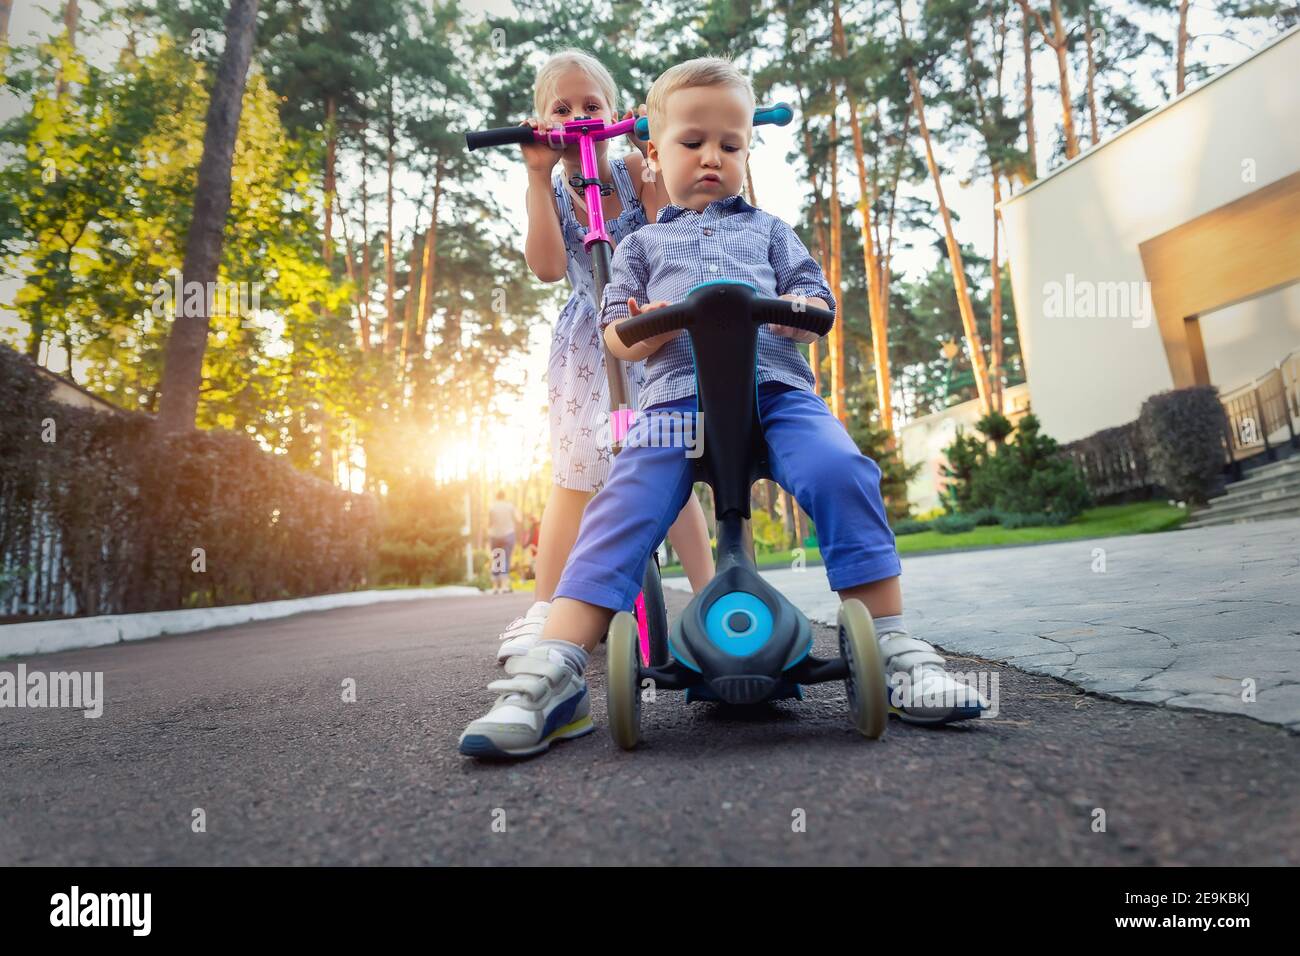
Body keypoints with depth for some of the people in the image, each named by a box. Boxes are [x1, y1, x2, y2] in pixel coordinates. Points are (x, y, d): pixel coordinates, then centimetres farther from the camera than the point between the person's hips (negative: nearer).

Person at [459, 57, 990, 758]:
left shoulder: (767, 229, 30)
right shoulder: (642, 244, 27)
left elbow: (817, 301, 20)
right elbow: (616, 337, 16)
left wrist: (791, 308, -6)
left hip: (776, 389, 1)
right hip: (677, 394, 0)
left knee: (840, 470, -28)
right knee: (623, 510, -24)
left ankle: (893, 647, -19)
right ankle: (551, 677, -26)